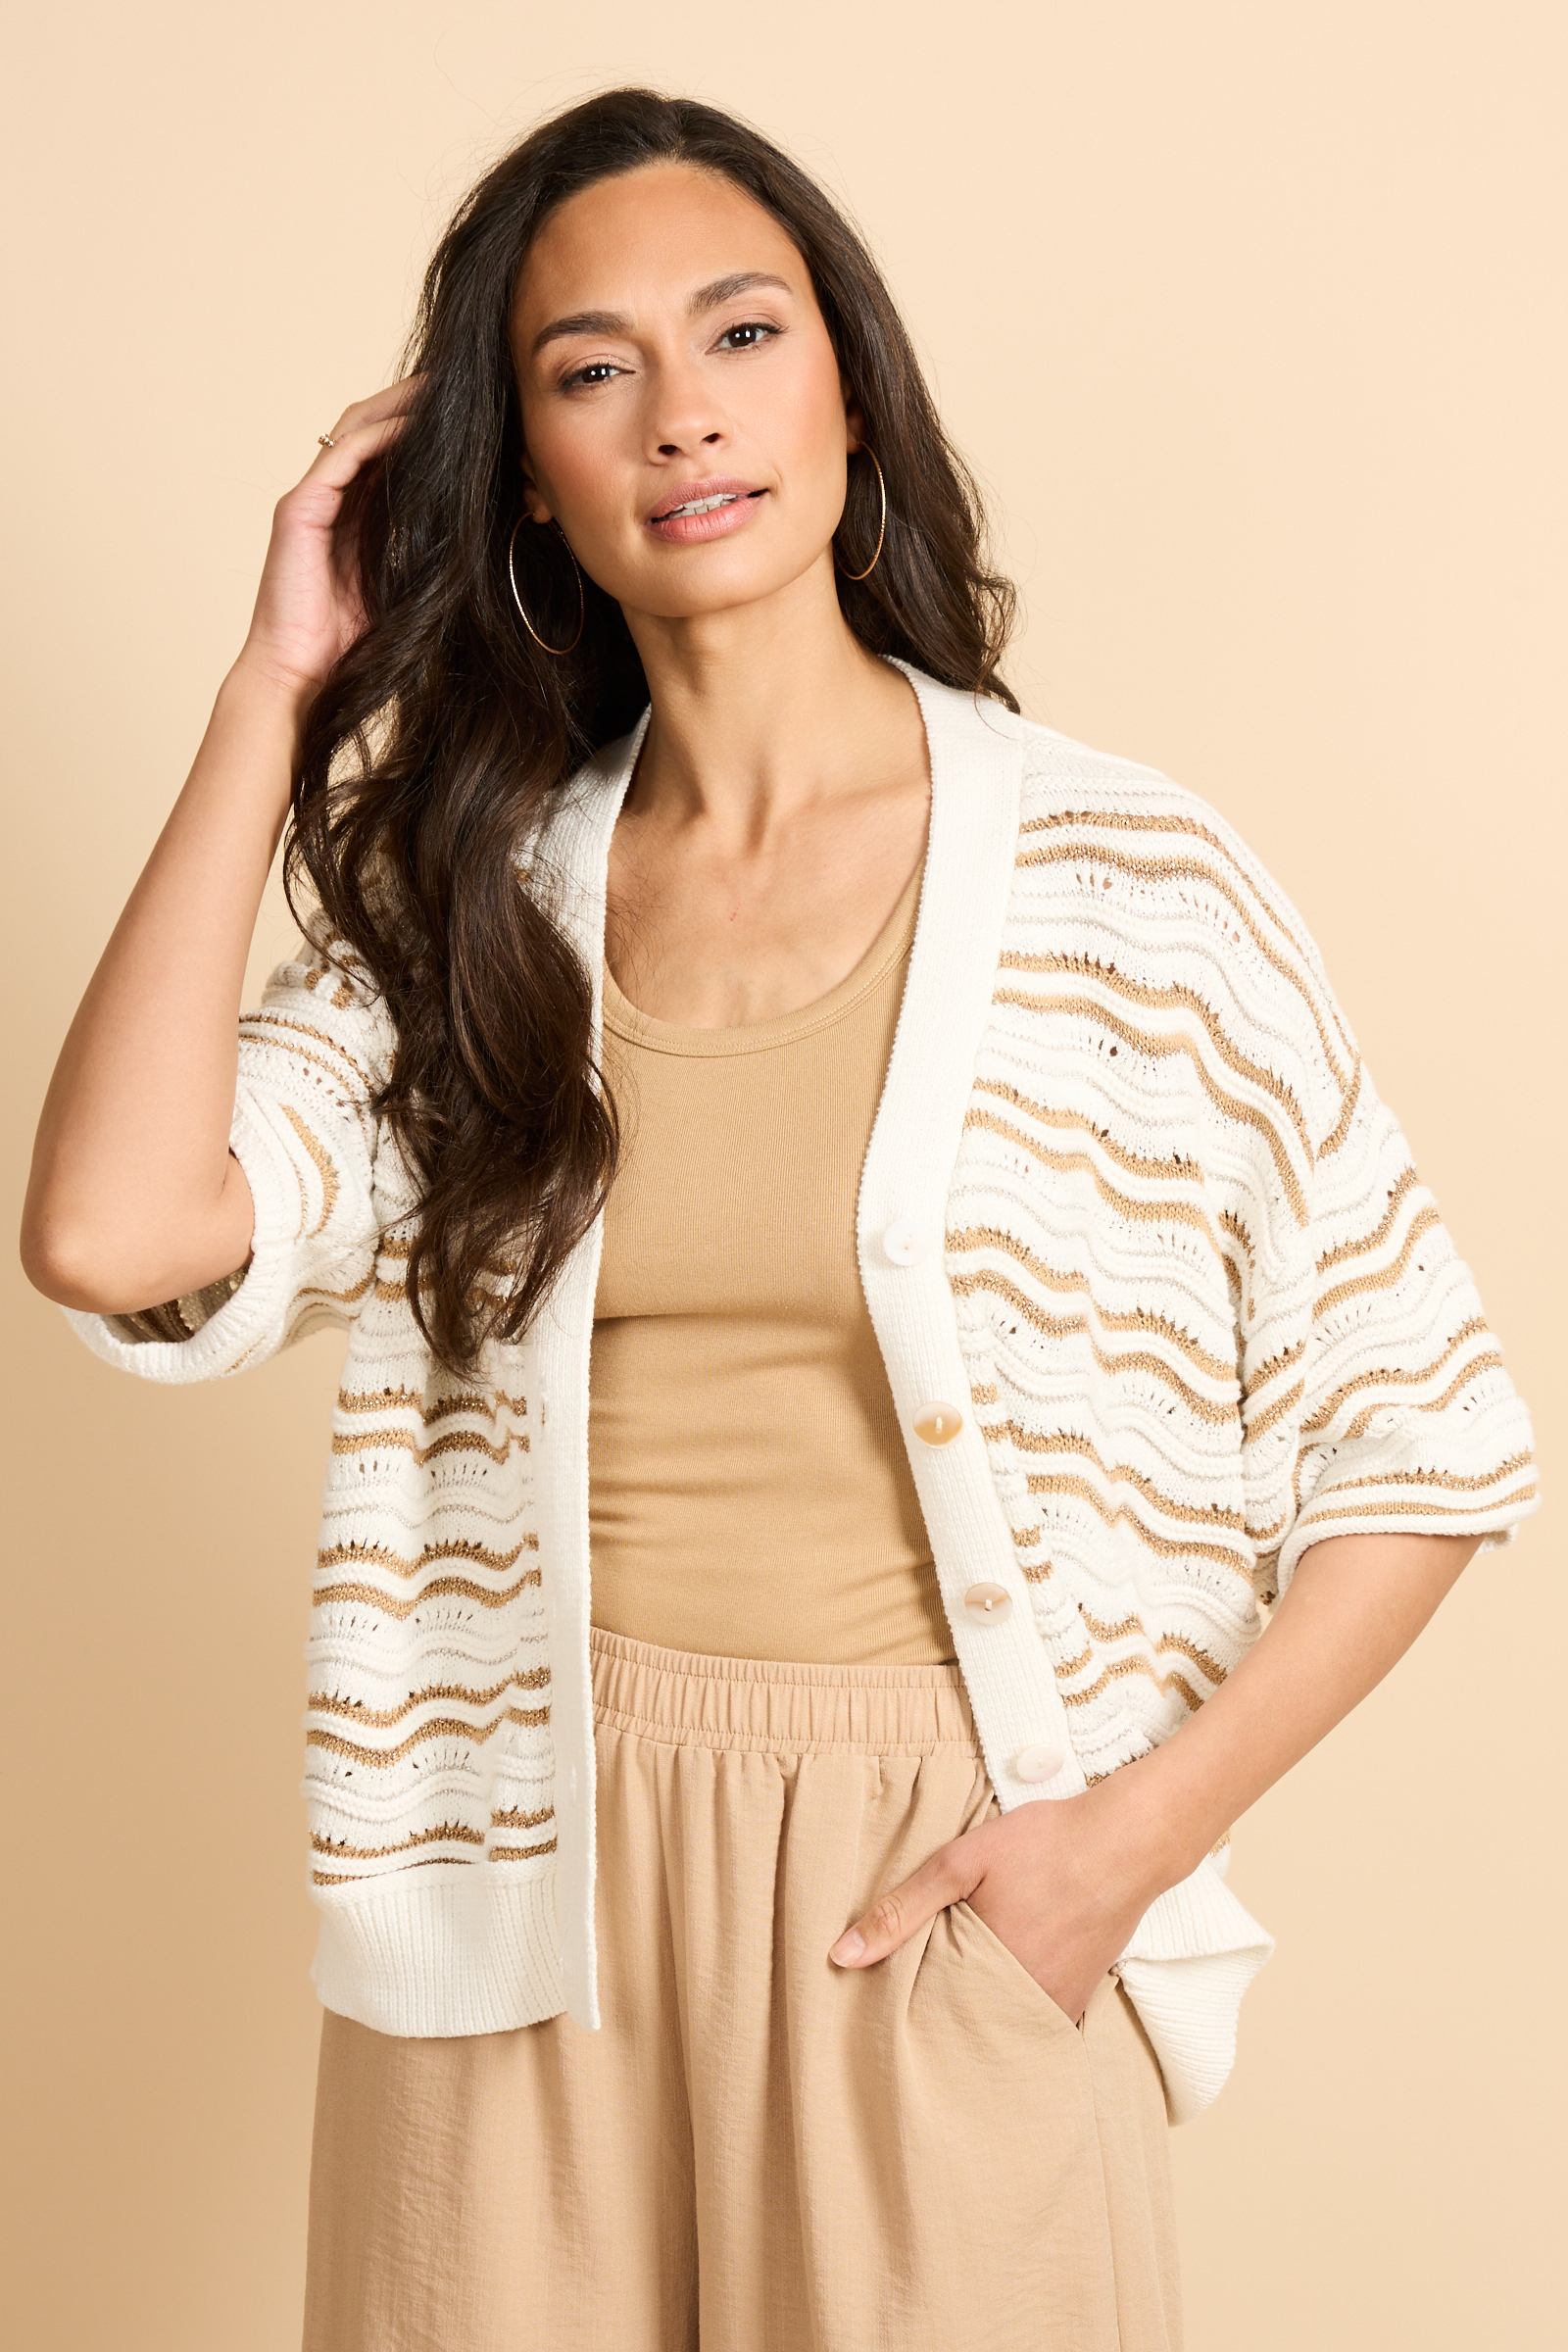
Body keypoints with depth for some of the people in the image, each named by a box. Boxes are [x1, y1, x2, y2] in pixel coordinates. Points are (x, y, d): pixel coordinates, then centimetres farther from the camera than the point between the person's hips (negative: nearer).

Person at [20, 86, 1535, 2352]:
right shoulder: (473, 906, 2)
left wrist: (1140, 1828, -11)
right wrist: (280, 689, -8)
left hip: (941, 1906, -2)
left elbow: (1428, 1438, -2)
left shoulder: (1126, 880, -7)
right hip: (524, 1894, 3)